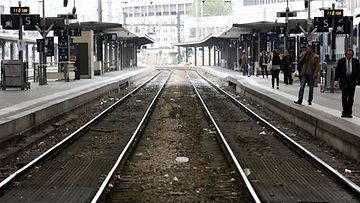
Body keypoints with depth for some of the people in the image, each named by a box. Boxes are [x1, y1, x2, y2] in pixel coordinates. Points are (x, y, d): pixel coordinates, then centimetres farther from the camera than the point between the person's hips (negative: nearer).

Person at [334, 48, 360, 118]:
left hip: (352, 80, 2)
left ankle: (349, 112, 10)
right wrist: (336, 80, -8)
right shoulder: (341, 61, -1)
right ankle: (344, 112, -7)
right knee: (344, 96, -13)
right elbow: (337, 71, 0)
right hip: (344, 80, -2)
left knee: (351, 97, 4)